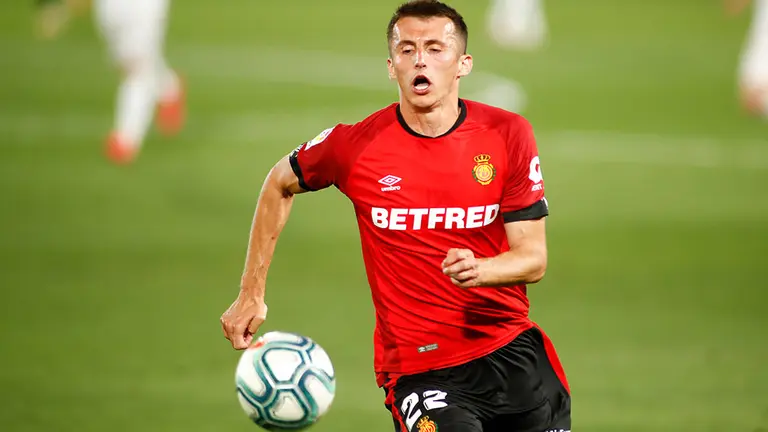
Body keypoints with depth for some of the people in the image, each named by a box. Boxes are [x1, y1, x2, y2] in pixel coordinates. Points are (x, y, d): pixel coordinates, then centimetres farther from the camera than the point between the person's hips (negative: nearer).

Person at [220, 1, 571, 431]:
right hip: (418, 370, -3)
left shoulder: (507, 134, -2)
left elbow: (534, 258, -2)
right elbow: (280, 185, 14)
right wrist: (251, 294, 12)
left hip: (513, 349, 3)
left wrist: (478, 270, -23)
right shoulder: (355, 145, -6)